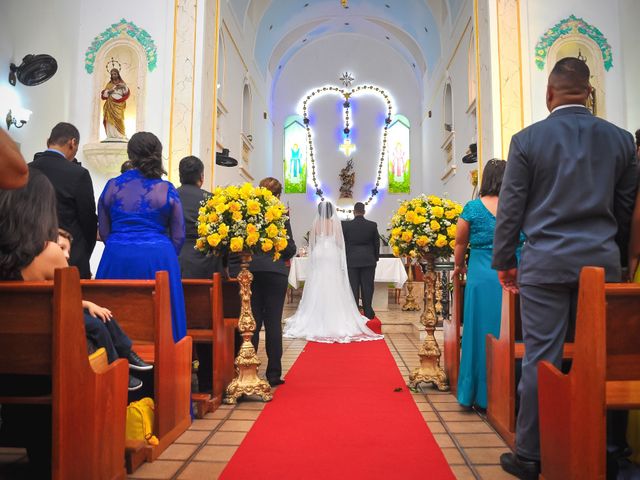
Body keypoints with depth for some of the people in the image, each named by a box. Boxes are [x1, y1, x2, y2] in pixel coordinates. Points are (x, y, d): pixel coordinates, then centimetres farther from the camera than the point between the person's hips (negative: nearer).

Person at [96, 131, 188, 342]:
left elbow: (103, 231, 9)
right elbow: (178, 236, 0)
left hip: (117, 260, 2)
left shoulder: (112, 186, 4)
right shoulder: (167, 189, -2)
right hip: (158, 261, -2)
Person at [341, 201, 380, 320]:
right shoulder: (372, 225, -3)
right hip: (368, 261, 1)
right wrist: (376, 258, 18)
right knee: (367, 287, 6)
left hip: (352, 261, -1)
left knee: (353, 288, 5)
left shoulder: (345, 225, -6)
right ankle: (368, 313, 10)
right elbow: (376, 243, 4)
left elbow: (342, 243, 0)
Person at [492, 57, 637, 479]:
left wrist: (504, 261, 6)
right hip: (603, 260, 4)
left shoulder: (527, 139, -4)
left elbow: (511, 208, -3)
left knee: (541, 359, 2)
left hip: (545, 262, -3)